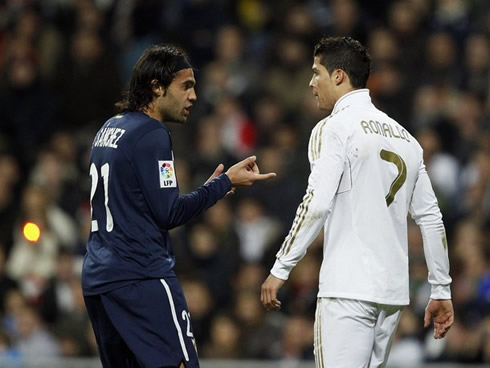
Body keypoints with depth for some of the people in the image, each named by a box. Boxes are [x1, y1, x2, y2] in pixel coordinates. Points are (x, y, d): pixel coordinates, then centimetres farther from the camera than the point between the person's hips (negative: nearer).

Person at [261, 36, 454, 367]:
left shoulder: (335, 128, -5)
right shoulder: (404, 137, 17)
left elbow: (316, 204, -15)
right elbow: (431, 218, 16)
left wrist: (281, 269, -12)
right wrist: (441, 291, 19)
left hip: (349, 289, -7)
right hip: (393, 291, 7)